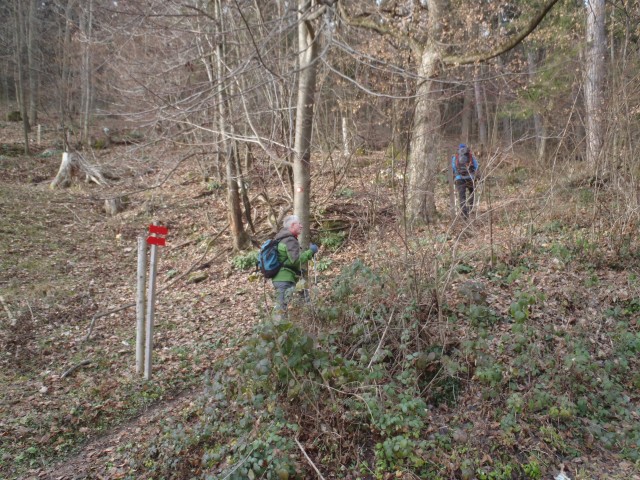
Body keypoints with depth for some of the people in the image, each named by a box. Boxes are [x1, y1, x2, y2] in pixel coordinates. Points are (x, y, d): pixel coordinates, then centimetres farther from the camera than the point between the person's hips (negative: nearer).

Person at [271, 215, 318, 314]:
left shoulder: (282, 239, 18)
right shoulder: (291, 240, -14)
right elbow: (296, 261, -22)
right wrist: (310, 252, -14)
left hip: (279, 279, 10)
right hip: (285, 280, -10)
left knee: (280, 306, 14)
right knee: (283, 308, -10)